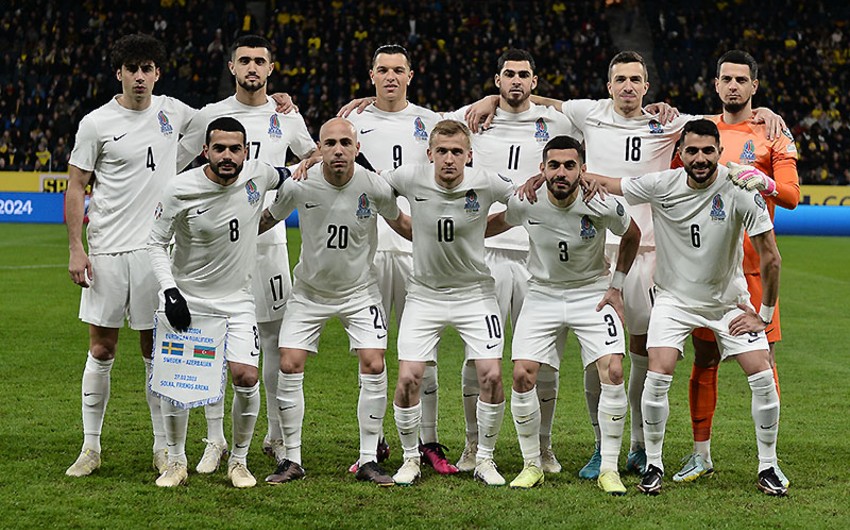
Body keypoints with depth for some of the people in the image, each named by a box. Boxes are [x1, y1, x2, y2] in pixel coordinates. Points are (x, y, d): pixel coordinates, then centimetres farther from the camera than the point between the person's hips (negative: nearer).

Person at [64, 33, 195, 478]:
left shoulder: (172, 111, 7)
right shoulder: (96, 123, -3)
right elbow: (75, 186, 0)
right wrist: (75, 249, -7)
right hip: (107, 251, -2)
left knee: (157, 350, 4)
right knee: (101, 349, 2)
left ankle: (164, 448, 11)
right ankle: (91, 446, 12)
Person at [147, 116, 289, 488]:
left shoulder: (258, 174, -8)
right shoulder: (180, 189, -16)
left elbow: (283, 177, 20)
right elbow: (156, 243, -6)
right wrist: (170, 292, -14)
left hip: (236, 300, 1)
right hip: (186, 298, -1)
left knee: (246, 377, -12)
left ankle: (238, 460, 9)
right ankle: (176, 461, 15)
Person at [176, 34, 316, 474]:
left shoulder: (287, 117, 8)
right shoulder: (210, 115, 5)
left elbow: (313, 157, 27)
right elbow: (169, 167, 12)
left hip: (267, 238, 1)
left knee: (276, 336, 2)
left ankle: (277, 437, 14)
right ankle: (215, 440, 7)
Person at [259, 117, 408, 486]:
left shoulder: (376, 188, -17)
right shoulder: (299, 185, -17)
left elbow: (399, 222, 5)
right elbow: (266, 220, 2)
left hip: (359, 290, 0)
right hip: (309, 290, 1)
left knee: (374, 365, -13)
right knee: (289, 366, -8)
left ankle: (369, 460, 0)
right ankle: (292, 459, 5)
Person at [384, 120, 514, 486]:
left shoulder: (486, 184, -14)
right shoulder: (410, 179, -13)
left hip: (475, 291, 0)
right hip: (424, 293, 1)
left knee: (491, 376, -11)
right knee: (408, 378, -9)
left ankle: (484, 459, 8)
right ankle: (411, 458, 12)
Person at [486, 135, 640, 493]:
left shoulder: (601, 206, -20)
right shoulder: (525, 203, -16)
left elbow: (632, 235, 2)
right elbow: (495, 224, 8)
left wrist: (616, 286, 2)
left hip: (592, 293, -1)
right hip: (543, 294, 2)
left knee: (613, 372, -18)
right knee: (522, 375, -12)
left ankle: (609, 468, -6)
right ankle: (532, 465, 6)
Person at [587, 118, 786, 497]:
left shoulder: (740, 190, -19)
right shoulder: (661, 185, -15)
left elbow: (770, 258, -12)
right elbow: (605, 184, -1)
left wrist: (764, 315, -8)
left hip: (729, 301, 0)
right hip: (674, 298, 0)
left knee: (763, 377, -9)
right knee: (657, 375, -17)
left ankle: (768, 469, 8)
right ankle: (653, 465, 1)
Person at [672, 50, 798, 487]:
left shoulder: (773, 133, 4)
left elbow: (791, 196, -3)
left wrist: (766, 183, -23)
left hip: (754, 262, -2)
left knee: (763, 360, -4)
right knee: (704, 359, 4)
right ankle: (701, 454, 13)